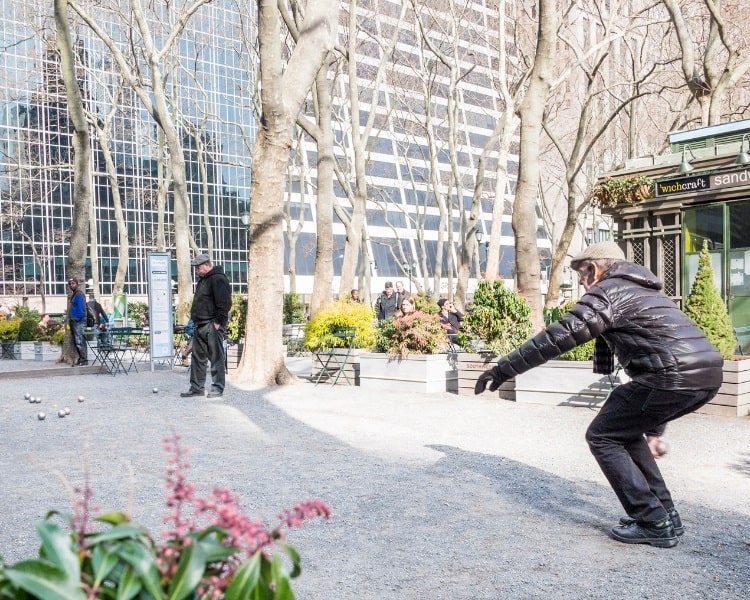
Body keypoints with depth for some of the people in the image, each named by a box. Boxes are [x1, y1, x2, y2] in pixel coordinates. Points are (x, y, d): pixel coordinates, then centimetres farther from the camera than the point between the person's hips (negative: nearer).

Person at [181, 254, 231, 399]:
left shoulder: (218, 279, -12)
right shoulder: (202, 279, 19)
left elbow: (225, 303, -19)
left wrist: (218, 322, -19)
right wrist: (195, 320, 19)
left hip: (212, 326, -10)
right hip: (200, 325, 10)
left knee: (216, 358, -3)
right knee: (198, 357, 12)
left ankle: (217, 389, 3)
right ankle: (197, 388, 19)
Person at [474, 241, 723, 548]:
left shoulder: (607, 291, 0)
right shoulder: (639, 291, 30)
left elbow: (558, 337, -10)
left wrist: (504, 368, -4)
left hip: (673, 377, -10)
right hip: (707, 375, 10)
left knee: (602, 437, 5)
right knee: (625, 431, 23)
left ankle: (653, 523, 4)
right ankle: (664, 514, 24)